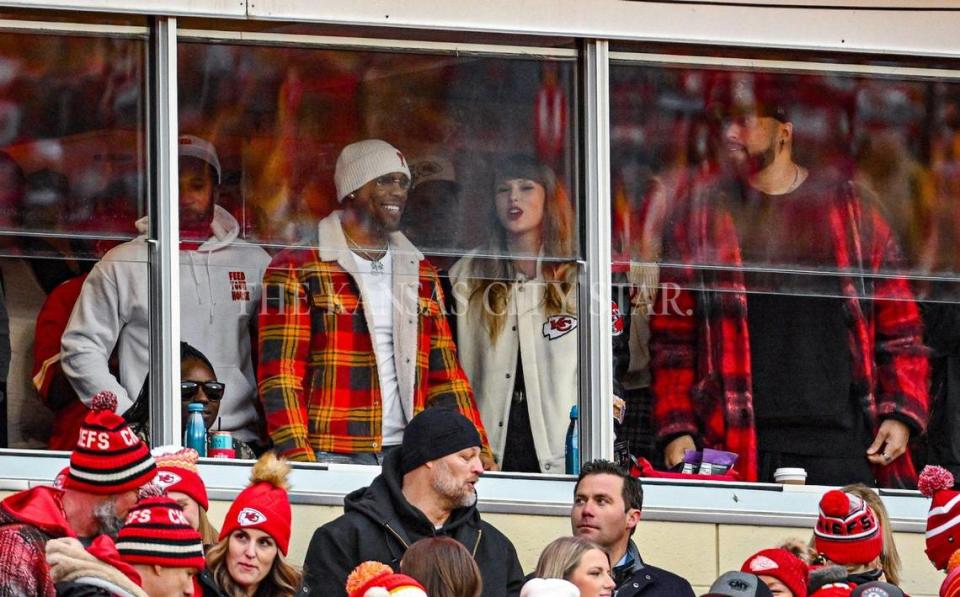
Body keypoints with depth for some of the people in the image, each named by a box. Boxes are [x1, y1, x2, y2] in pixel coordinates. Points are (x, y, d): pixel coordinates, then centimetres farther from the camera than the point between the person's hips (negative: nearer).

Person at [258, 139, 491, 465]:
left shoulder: (421, 273, 18)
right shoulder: (297, 268, 1)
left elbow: (445, 374, 17)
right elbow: (280, 375, -7)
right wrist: (298, 458, -18)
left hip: (407, 458, 4)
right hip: (330, 460, -4)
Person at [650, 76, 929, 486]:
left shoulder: (849, 209, 12)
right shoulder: (699, 215, 12)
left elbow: (900, 329, 13)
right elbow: (672, 341, 9)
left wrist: (902, 415, 1)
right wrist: (677, 431, -1)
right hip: (738, 449, 0)